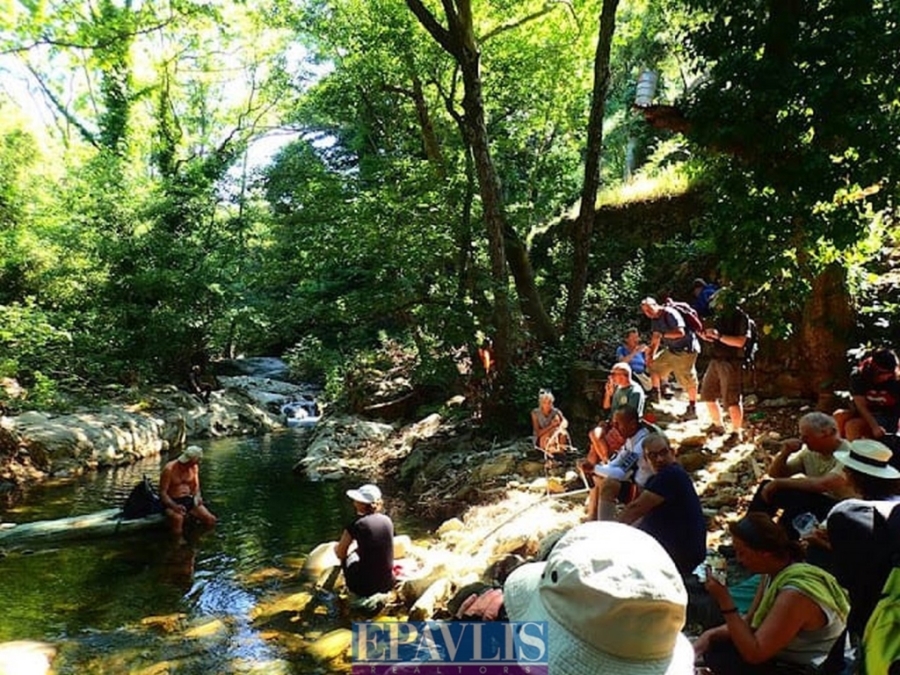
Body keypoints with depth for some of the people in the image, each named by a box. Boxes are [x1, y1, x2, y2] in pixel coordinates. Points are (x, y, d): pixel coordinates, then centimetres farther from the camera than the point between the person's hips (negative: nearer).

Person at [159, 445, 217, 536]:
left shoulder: (194, 467, 0)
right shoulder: (169, 469, -18)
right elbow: (162, 493, -17)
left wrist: (197, 497, -12)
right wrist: (174, 506, -32)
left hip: (189, 500, 5)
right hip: (172, 502, -5)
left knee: (211, 520, -12)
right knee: (178, 518, -39)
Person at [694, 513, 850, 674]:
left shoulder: (795, 594, -31)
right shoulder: (773, 571, -4)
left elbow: (754, 654, -27)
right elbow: (750, 621, 7)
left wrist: (724, 600, -28)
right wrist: (711, 634, -8)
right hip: (785, 657, 8)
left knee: (718, 659, -16)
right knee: (713, 648, -1)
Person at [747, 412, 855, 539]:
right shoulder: (810, 451, 1)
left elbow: (823, 484, -37)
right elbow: (774, 473, 6)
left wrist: (778, 483, -29)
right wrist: (785, 453, -14)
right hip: (814, 502, 8)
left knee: (794, 496, -34)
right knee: (767, 487, -9)